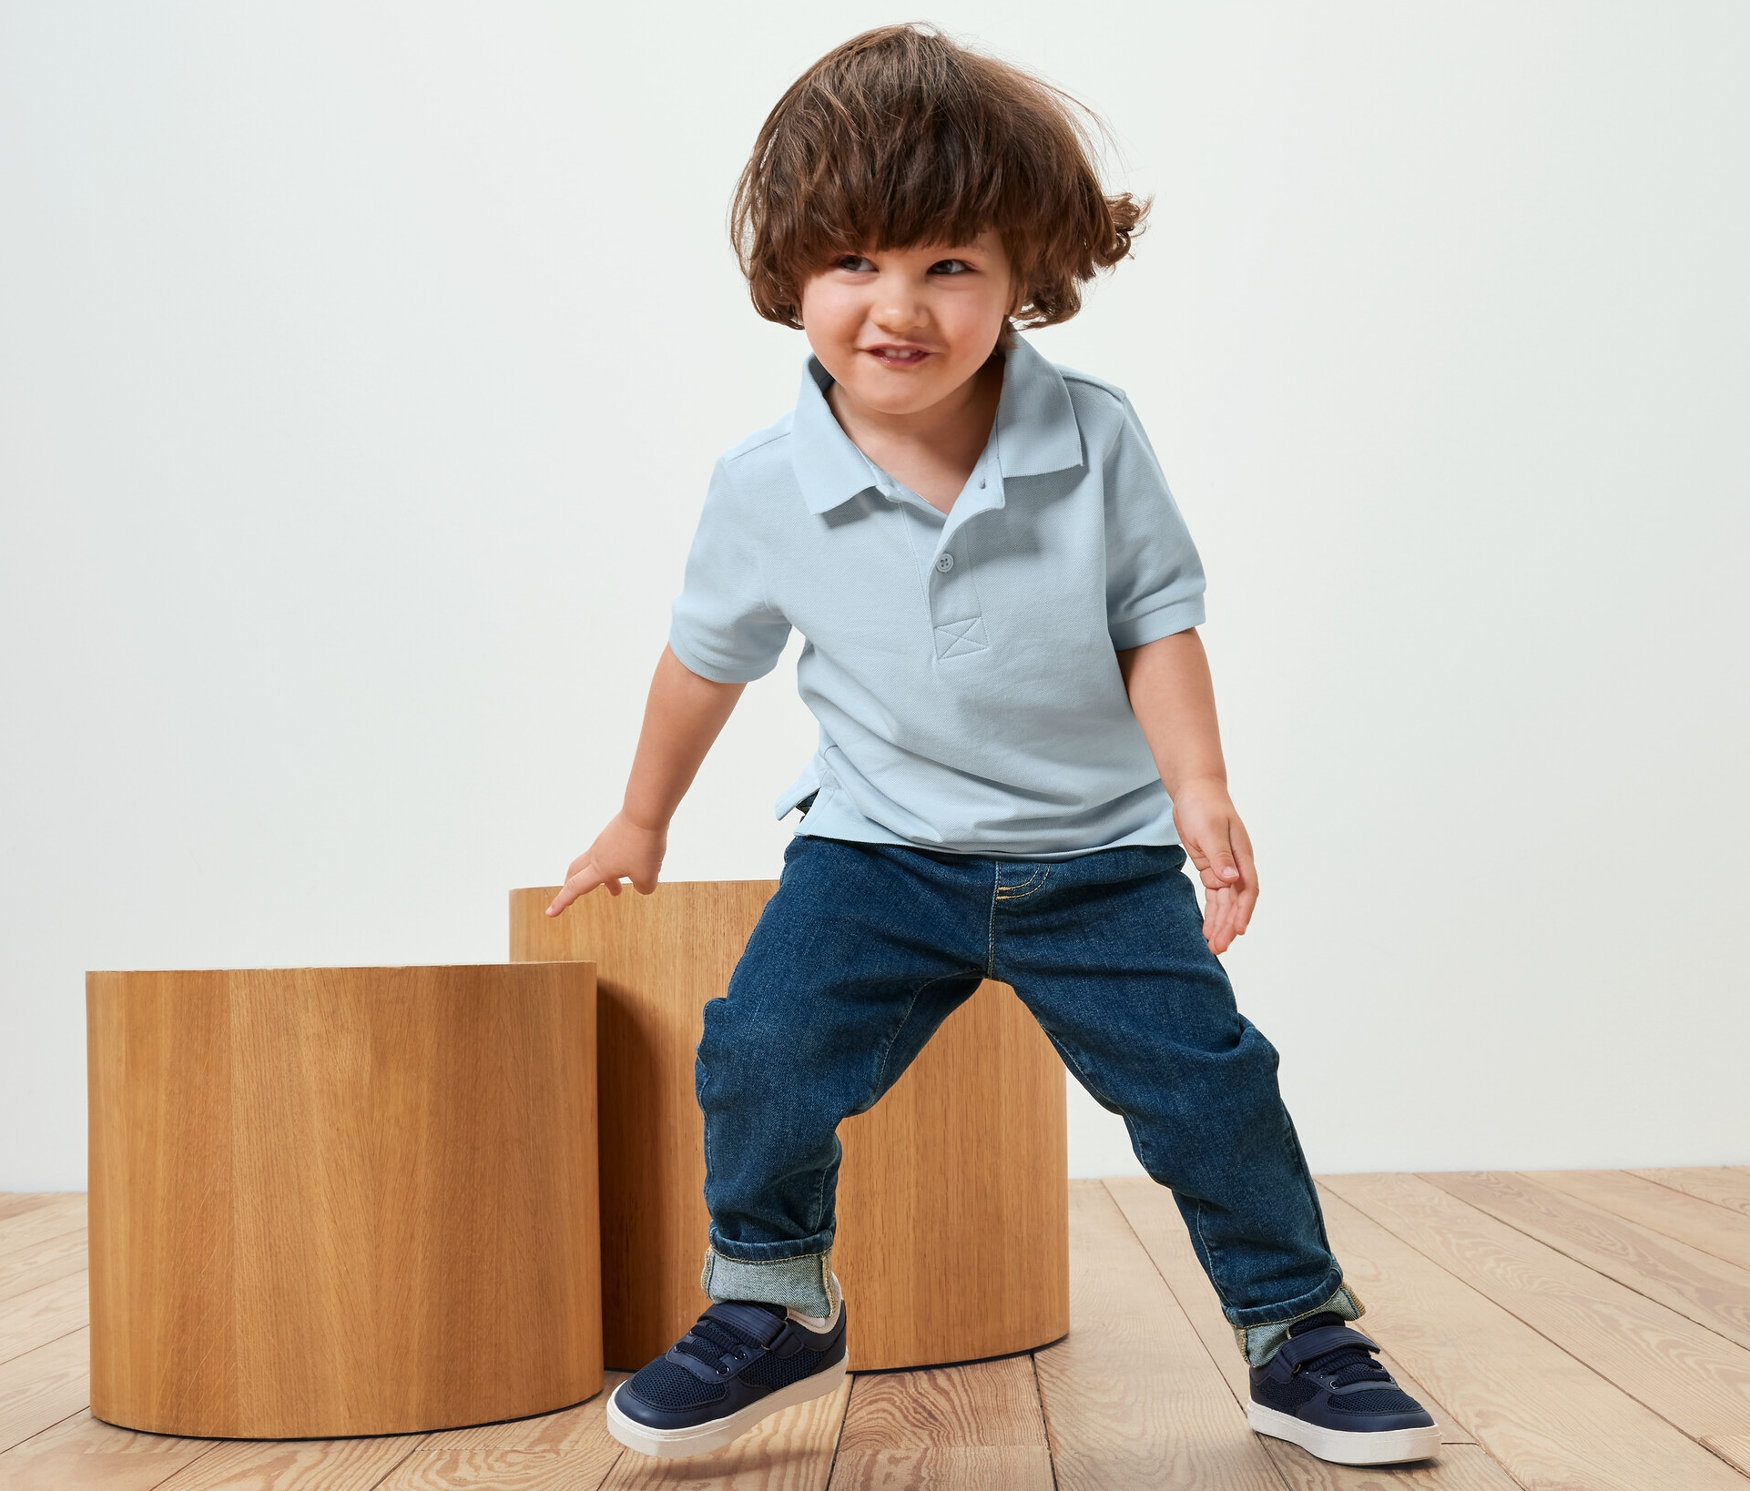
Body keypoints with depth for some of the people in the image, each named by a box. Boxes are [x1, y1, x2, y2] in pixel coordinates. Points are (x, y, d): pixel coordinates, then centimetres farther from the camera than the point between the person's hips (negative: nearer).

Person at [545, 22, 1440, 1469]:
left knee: (1207, 1084, -1)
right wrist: (642, 822, 16)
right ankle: (772, 1308, 14)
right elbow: (710, 654, 5)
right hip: (878, 850, 1)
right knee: (762, 1054, -11)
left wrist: (1200, 786, -16)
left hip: (1101, 856, 0)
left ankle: (1301, 1335, 21)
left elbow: (1157, 618, -3)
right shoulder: (764, 488, -12)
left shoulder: (1095, 441, -14)